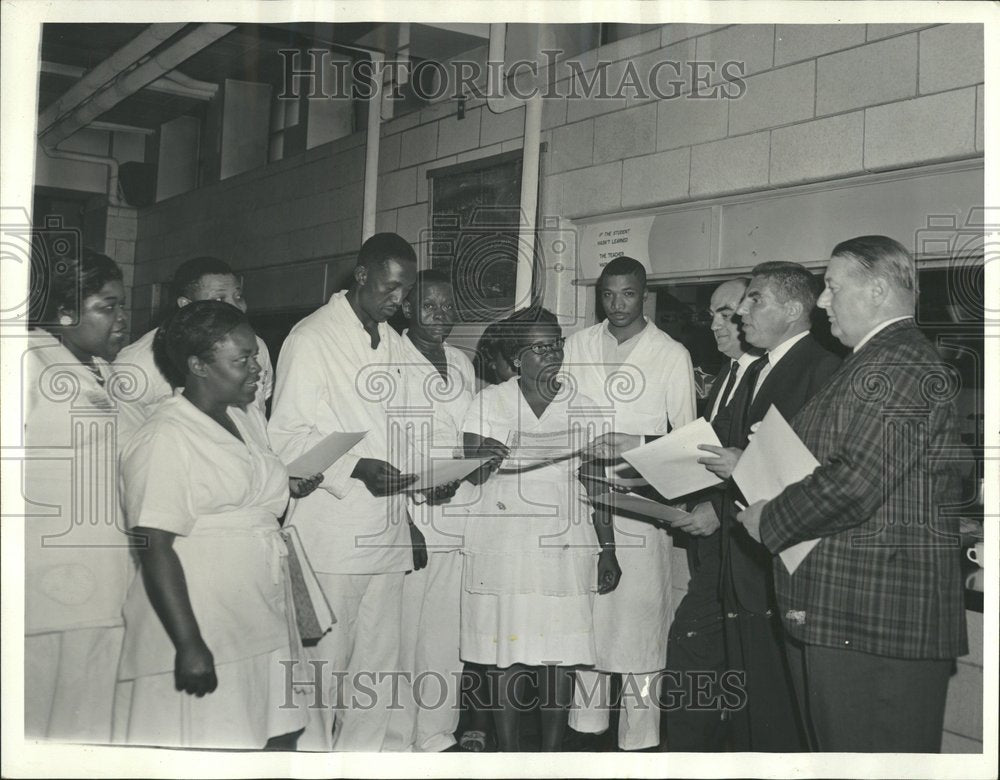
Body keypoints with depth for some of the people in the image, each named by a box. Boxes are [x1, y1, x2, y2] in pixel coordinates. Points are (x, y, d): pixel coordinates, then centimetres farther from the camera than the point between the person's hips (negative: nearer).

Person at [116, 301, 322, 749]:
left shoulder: (248, 418, 12)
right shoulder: (165, 439, -14)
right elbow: (155, 549, -18)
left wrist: (289, 489, 7)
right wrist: (189, 644, -22)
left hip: (263, 624, 8)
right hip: (203, 633, -8)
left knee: (279, 739, 9)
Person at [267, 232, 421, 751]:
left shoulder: (394, 343, 15)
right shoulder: (311, 338, -7)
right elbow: (286, 436, -10)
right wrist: (356, 468, -20)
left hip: (387, 529, 7)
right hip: (331, 530, -6)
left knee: (378, 660, 11)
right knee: (325, 659, 2)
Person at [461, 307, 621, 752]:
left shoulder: (581, 409, 10)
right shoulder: (490, 401, 7)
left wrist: (608, 552, 3)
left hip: (564, 547, 1)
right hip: (502, 545, -1)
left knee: (560, 655, 1)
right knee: (505, 649, 0)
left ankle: (552, 753, 13)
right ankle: (508, 749, 13)